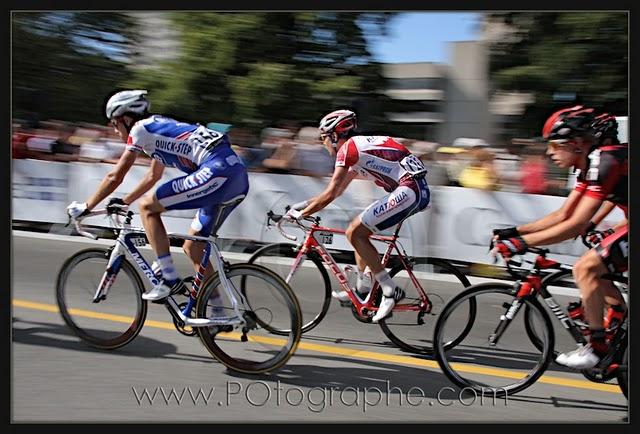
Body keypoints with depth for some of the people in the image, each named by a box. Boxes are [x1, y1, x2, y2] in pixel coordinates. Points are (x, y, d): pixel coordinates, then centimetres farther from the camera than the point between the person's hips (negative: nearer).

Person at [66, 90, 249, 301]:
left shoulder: (140, 128, 3)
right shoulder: (158, 128, 28)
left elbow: (115, 177, 4)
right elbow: (153, 176, 41)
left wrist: (86, 207, 14)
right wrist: (124, 201, 47)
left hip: (216, 171, -9)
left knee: (147, 207, 0)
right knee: (192, 247, 17)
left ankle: (170, 279, 0)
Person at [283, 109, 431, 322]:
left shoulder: (347, 148, -6)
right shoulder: (357, 147, 24)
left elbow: (330, 195, -10)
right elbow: (337, 191, 31)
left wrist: (300, 214, 0)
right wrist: (304, 204, 29)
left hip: (408, 191, -10)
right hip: (418, 190, 10)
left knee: (355, 233, -8)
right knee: (358, 230, 17)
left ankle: (390, 290, -8)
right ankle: (363, 289, 21)